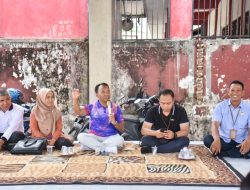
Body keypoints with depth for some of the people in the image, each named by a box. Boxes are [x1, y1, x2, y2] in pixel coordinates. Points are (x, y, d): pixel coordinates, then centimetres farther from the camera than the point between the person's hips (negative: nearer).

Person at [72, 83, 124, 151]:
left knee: (120, 139, -32)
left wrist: (114, 122, -18)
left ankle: (91, 146, -23)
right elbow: (79, 112, -10)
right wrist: (75, 99, -24)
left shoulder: (116, 108, 4)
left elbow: (122, 130, 1)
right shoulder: (92, 107, 8)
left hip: (111, 137, 0)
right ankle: (106, 148, -23)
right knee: (81, 136, -26)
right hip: (95, 137, 0)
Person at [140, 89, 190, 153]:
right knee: (145, 139, -29)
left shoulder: (180, 110, -10)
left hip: (173, 141, 0)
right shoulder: (153, 111, -9)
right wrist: (155, 133, -33)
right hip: (157, 140, 0)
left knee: (185, 140, -31)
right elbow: (143, 130, -11)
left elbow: (185, 131, -12)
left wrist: (174, 135, -34)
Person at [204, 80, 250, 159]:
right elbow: (215, 125, -17)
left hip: (241, 143, 0)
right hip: (224, 141, 0)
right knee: (208, 140, -28)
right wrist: (217, 139, -40)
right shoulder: (220, 106, -3)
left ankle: (221, 153, -21)